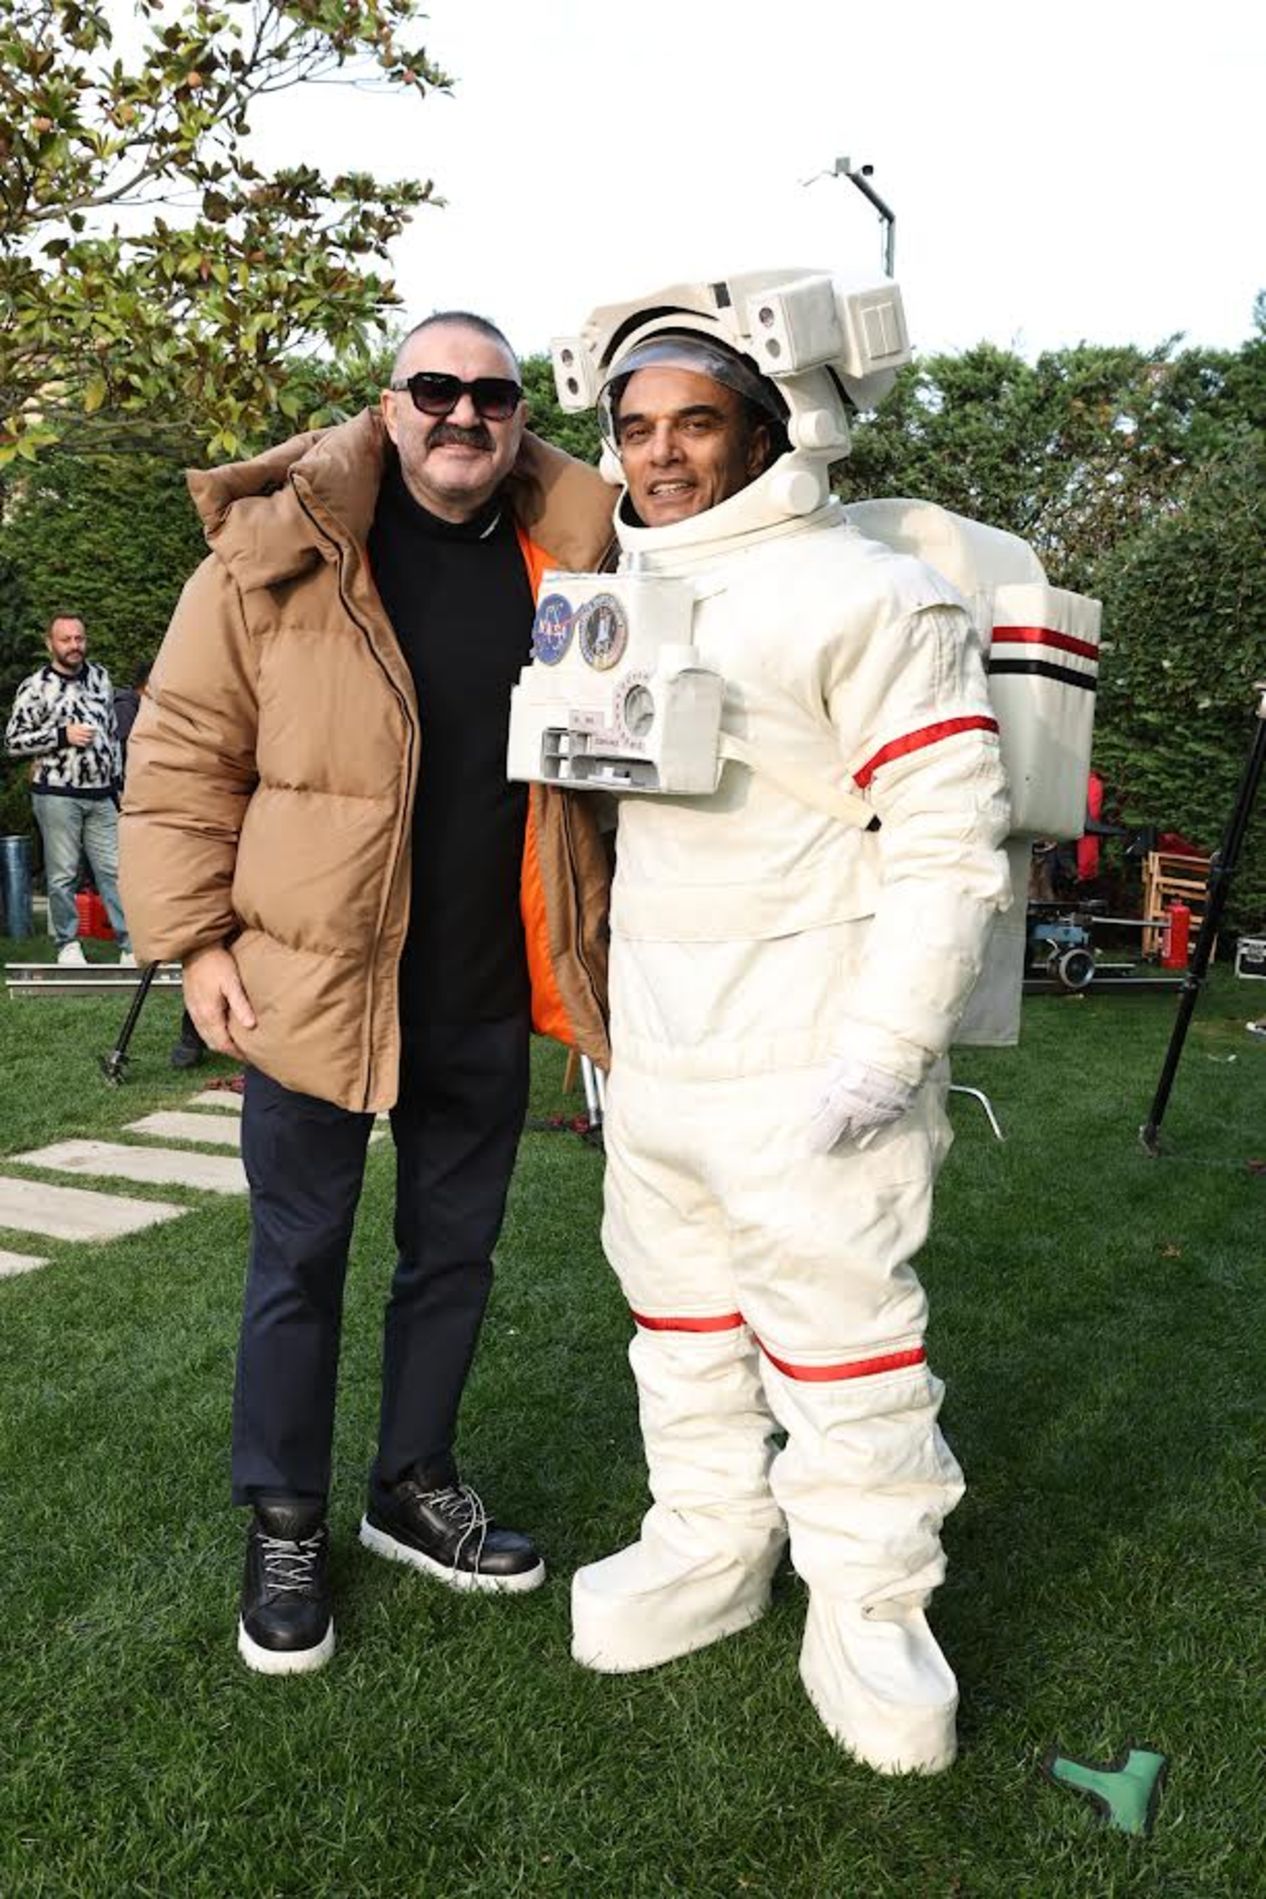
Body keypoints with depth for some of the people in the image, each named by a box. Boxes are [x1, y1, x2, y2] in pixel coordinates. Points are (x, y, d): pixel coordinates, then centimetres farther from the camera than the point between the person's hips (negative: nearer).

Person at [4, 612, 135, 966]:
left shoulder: (100, 676, 11)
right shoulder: (35, 687, -5)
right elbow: (13, 742, -5)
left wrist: (117, 778, 15)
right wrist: (62, 736, -15)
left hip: (101, 795, 4)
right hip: (56, 795, -4)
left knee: (113, 869, 3)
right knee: (62, 873, 3)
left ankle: (132, 945, 4)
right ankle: (68, 944, 15)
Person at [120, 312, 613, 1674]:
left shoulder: (567, 561, 4)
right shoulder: (276, 554, -7)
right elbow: (182, 758, -5)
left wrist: (595, 942, 7)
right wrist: (196, 940, -9)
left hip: (485, 1000, 4)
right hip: (312, 983, -3)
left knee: (454, 1253, 16)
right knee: (300, 1261, 10)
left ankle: (415, 1484, 37)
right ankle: (283, 1527, 29)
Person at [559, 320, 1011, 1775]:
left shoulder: (863, 595, -11)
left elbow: (951, 842, -15)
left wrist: (880, 1054, -19)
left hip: (806, 1062, -7)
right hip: (653, 1056, 8)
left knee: (839, 1330, 2)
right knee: (680, 1318, 17)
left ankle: (870, 1611, 20)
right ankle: (710, 1544, 34)